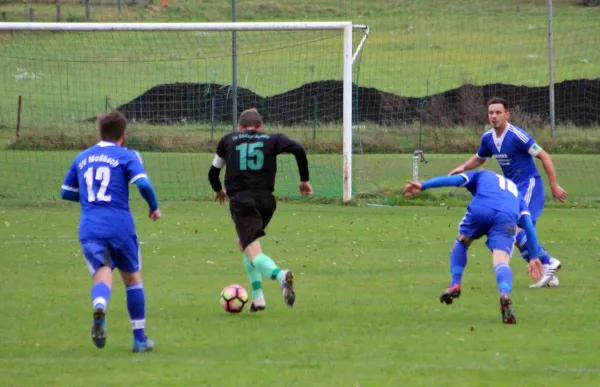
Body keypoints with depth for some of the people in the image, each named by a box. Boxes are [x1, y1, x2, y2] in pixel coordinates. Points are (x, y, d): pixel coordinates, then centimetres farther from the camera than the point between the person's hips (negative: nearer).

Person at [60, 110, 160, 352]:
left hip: (89, 229, 2)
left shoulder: (82, 158, 16)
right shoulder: (127, 156, 2)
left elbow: (66, 193, 22)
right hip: (120, 226, -2)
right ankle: (140, 338, 19)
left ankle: (99, 308, -45)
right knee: (132, 278, 16)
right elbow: (143, 184, -12)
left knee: (102, 276, -8)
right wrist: (154, 207, 5)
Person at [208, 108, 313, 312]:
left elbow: (213, 172, 24)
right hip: (267, 200, 3)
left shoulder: (228, 140, 17)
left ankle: (280, 275, -43)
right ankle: (257, 297, 20)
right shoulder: (273, 140, 14)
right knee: (243, 243, 27)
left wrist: (219, 190, 45)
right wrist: (304, 180, 8)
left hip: (241, 201, -3)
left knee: (254, 255, -10)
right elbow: (298, 149, -3)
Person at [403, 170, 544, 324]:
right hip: (507, 218, 1)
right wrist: (534, 257, 29)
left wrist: (422, 186, 12)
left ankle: (455, 285, 16)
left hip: (480, 210, -1)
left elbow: (453, 180, 18)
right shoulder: (516, 192, 41)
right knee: (502, 262, -9)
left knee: (461, 242, 28)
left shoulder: (482, 175, 36)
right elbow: (529, 225, 30)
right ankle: (505, 294, -40)